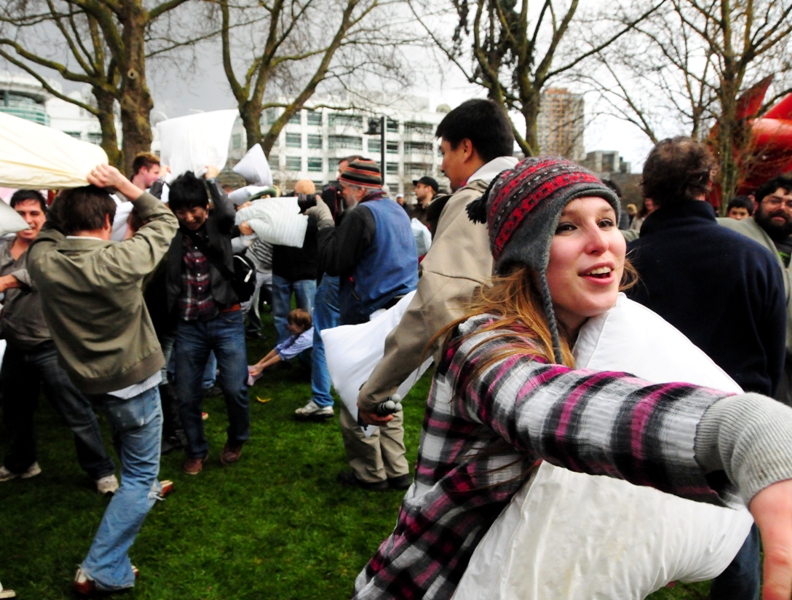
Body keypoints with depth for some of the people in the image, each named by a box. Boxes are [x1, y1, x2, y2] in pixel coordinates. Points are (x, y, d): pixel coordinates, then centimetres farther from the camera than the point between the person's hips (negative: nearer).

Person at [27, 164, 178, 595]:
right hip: (132, 382, -6)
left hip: (86, 378, 6)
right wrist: (127, 187, -12)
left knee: (127, 438, 36)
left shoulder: (41, 260, -12)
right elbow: (164, 222, -10)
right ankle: (101, 571, 6)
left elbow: (49, 230, 12)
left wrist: (66, 194, 3)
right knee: (139, 479, 6)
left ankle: (144, 487, 57)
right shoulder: (120, 260, -26)